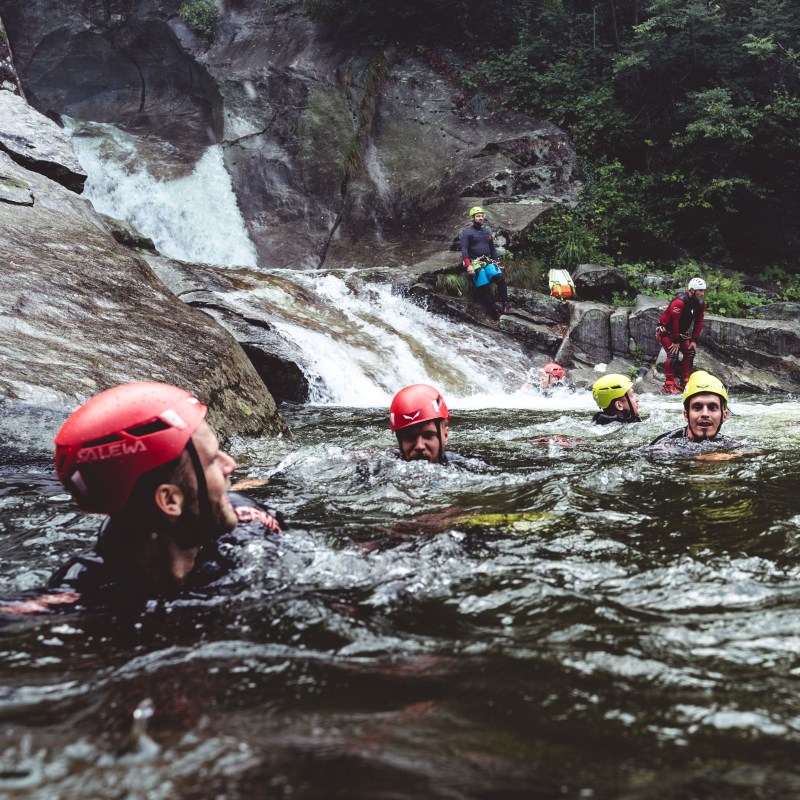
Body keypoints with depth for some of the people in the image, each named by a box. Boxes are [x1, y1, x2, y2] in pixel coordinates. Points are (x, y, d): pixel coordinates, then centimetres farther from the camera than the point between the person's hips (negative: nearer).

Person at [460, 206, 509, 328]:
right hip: (475, 262, -4)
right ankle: (495, 316, -17)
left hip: (488, 261, 4)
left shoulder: (487, 231, 19)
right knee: (484, 290, -17)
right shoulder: (467, 232, 1)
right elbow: (464, 250, -8)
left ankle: (505, 305, -23)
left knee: (500, 278, -26)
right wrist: (468, 265, -20)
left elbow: (492, 248, 24)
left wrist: (497, 263, 15)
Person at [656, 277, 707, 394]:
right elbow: (674, 322, -27)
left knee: (690, 353, 0)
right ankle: (668, 385, -15)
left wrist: (694, 340, -3)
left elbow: (698, 322, 1)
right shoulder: (680, 302, -29)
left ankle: (684, 382, 9)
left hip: (680, 332, 8)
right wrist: (675, 342, -22)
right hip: (666, 331, -8)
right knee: (673, 355, -19)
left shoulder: (701, 304, -5)